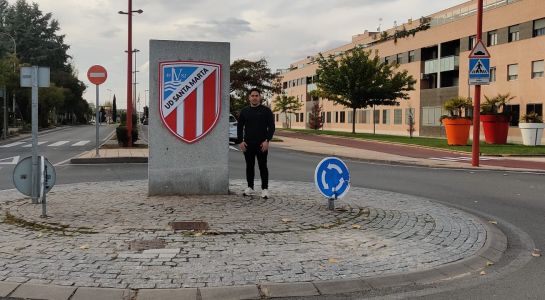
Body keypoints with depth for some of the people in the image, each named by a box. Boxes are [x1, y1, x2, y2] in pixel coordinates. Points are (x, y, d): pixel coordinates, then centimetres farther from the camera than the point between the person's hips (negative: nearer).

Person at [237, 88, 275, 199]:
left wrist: (267, 141, -13)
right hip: (248, 144, 3)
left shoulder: (266, 111, 1)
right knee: (249, 166, 10)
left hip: (261, 144, -3)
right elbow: (239, 127, 11)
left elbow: (271, 127, -3)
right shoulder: (244, 111, 9)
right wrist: (241, 141, 0)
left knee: (263, 166, -2)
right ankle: (250, 187, 20)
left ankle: (264, 189, 2)